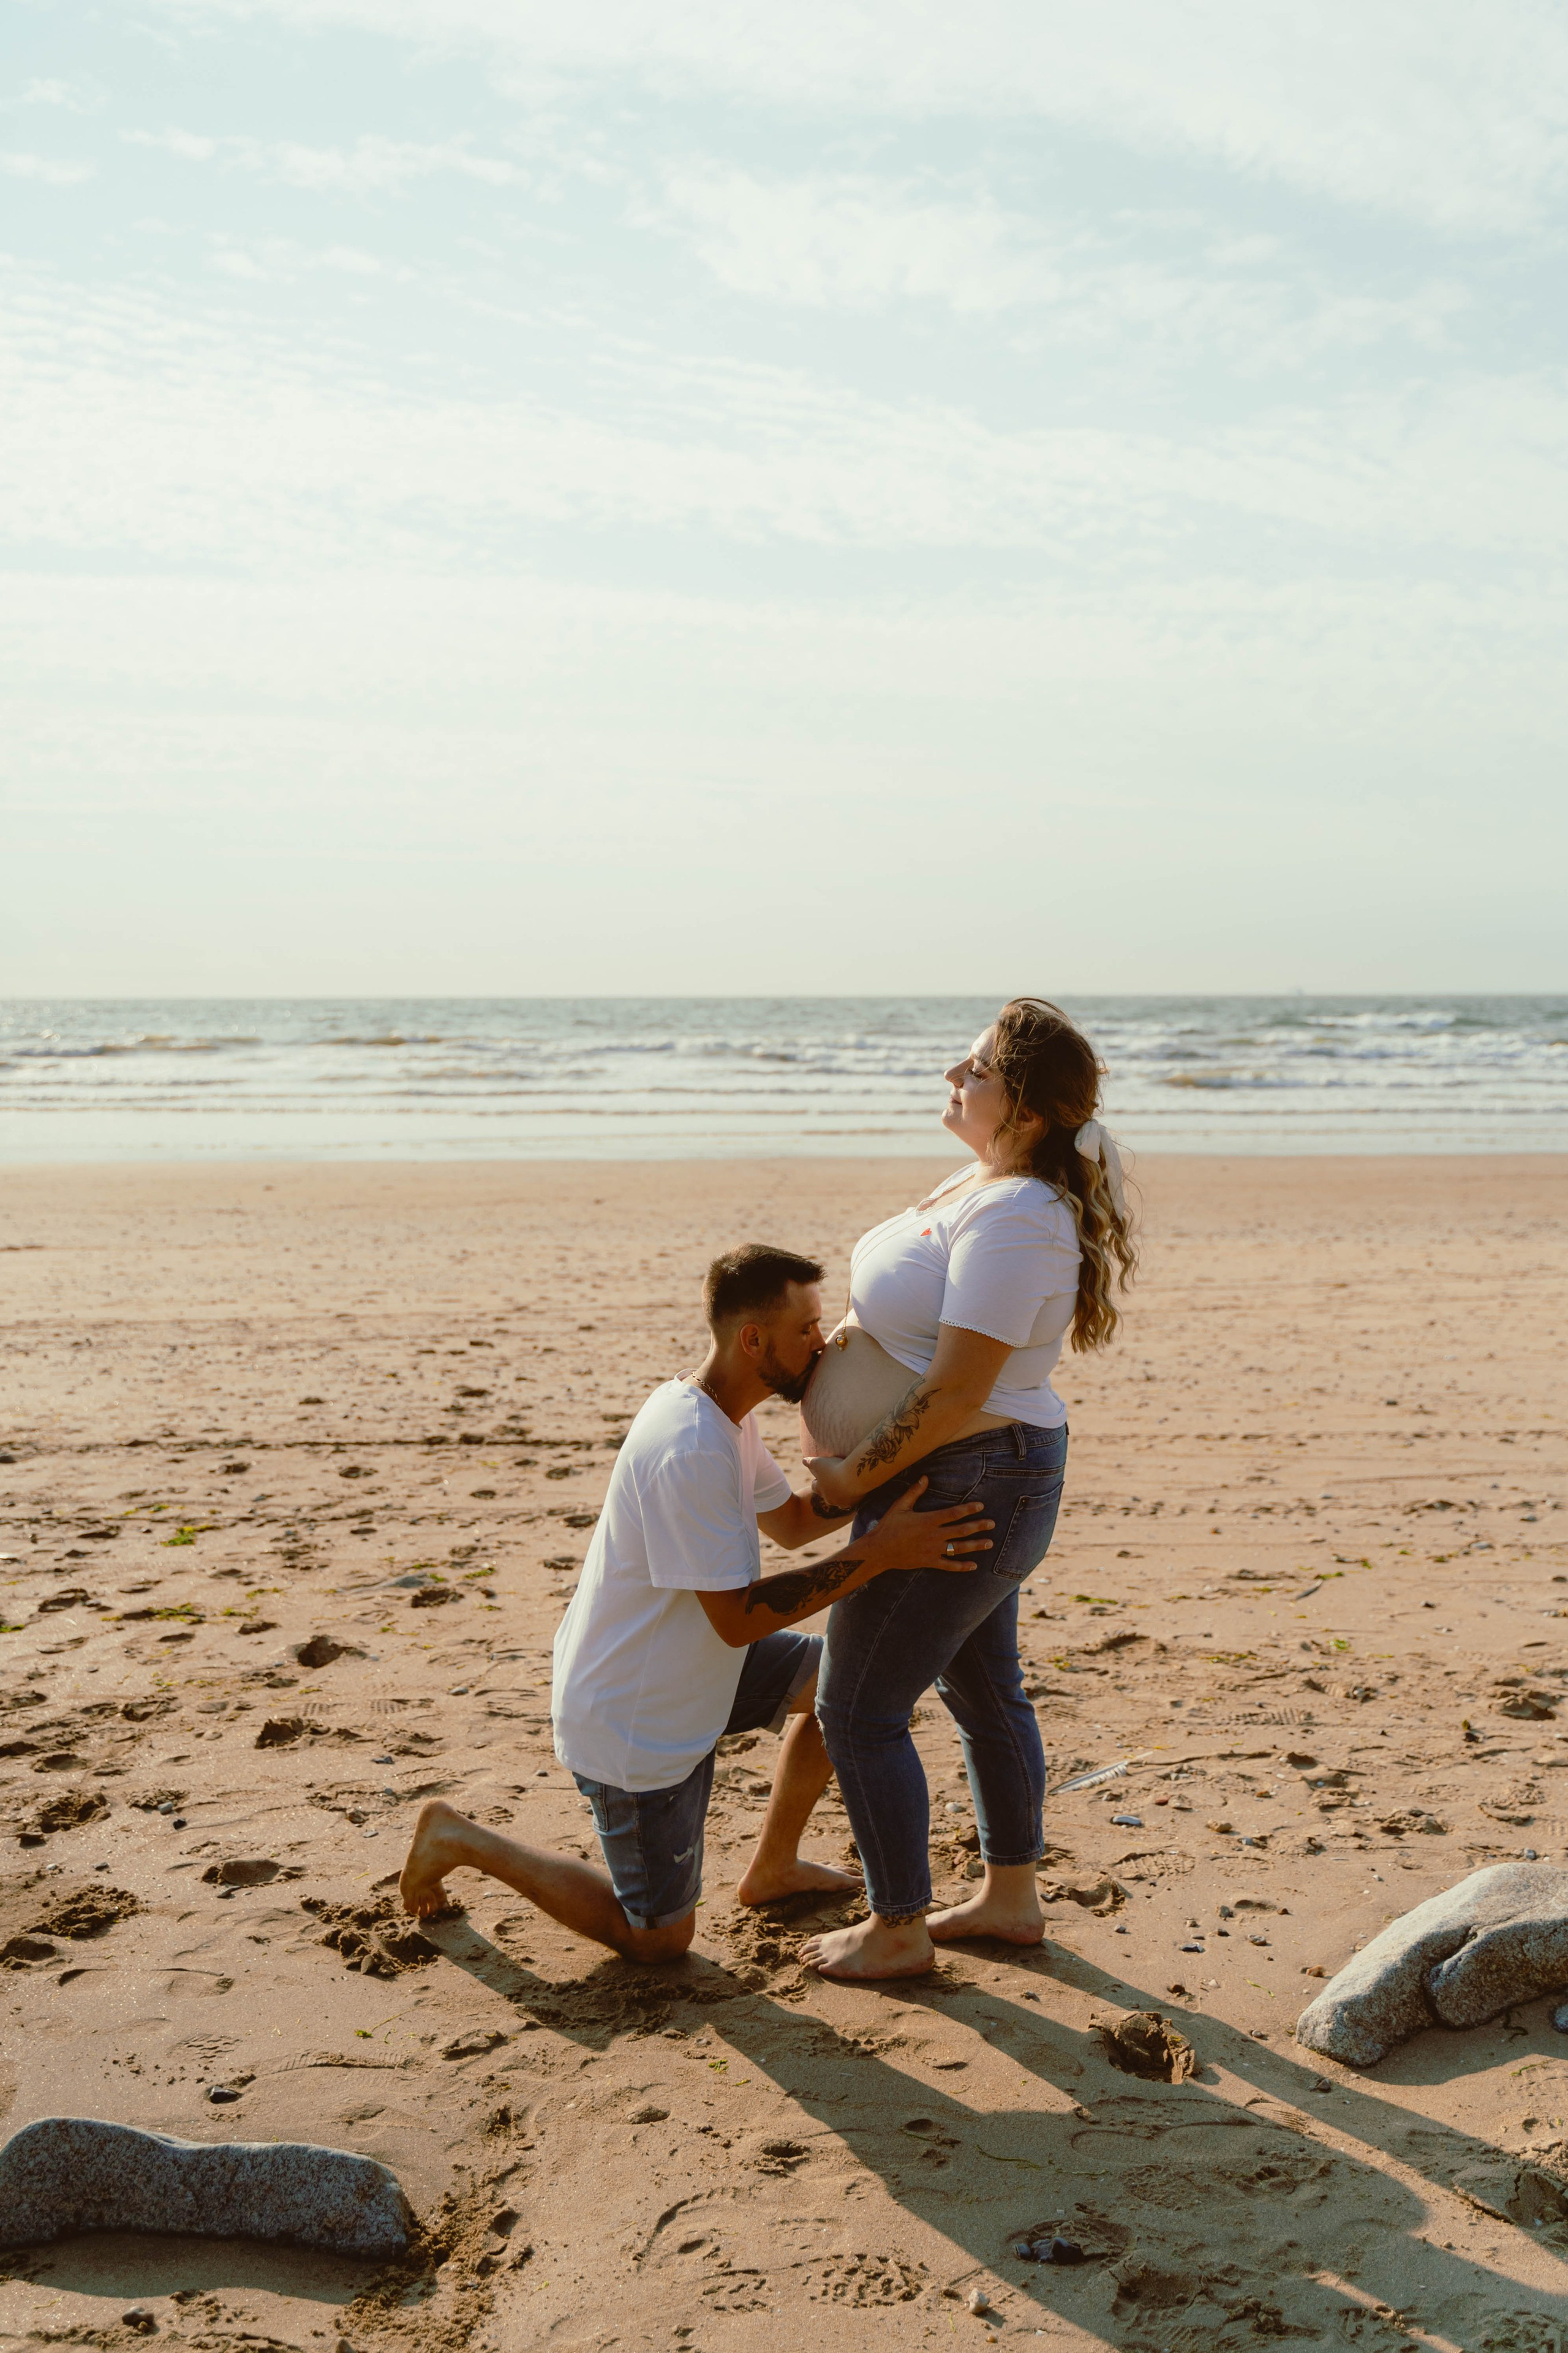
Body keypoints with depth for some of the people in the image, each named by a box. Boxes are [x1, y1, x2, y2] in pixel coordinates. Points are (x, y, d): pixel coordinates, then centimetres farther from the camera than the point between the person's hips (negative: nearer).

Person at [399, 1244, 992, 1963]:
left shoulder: (723, 1417, 0)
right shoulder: (691, 1453, -32)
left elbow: (791, 1521, 15)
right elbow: (738, 1617, -30)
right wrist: (877, 1555, -34)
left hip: (679, 1668, 9)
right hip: (632, 1728, -9)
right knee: (658, 1940, 6)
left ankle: (772, 1869, 26)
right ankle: (462, 1842, 15)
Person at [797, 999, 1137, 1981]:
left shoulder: (1015, 1218, -27)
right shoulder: (986, 1183, 5)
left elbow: (953, 1394, -28)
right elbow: (919, 1316, 18)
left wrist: (855, 1476, -17)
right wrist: (840, 1339, 1)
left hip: (958, 1489, -10)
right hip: (990, 1482, 10)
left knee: (860, 1708, 2)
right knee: (985, 1689, 21)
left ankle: (897, 1931, 18)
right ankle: (1011, 1896, 37)